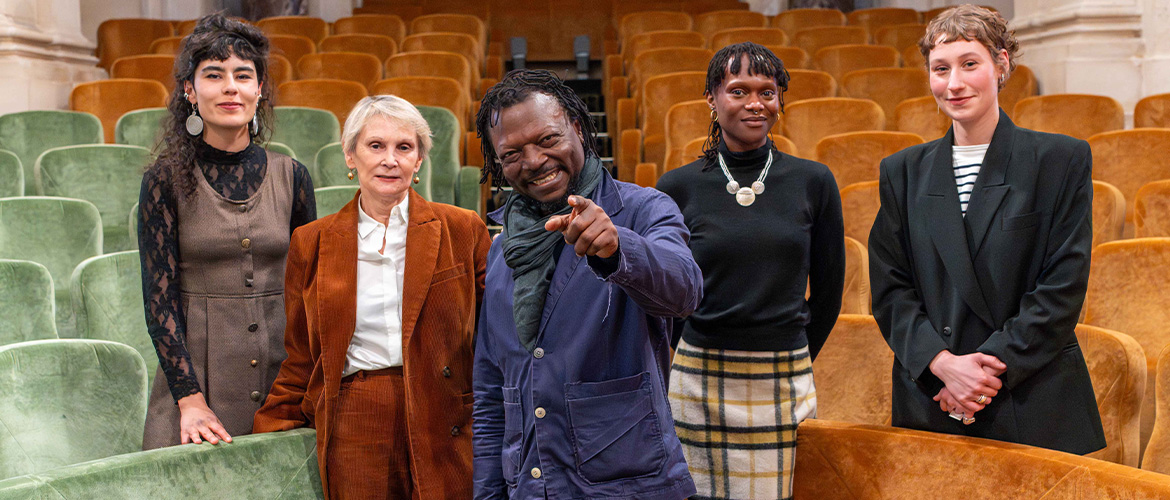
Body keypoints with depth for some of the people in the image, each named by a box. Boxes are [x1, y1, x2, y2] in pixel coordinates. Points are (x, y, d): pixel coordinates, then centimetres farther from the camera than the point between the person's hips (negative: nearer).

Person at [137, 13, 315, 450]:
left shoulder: (291, 177, 4)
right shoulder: (166, 180, -3)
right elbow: (159, 297, -5)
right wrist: (190, 399, -13)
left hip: (282, 373, 2)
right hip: (195, 374, -2)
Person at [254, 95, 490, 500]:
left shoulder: (463, 230, 4)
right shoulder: (311, 243, 8)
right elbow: (301, 358, 13)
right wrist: (267, 435, 7)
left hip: (444, 428, 0)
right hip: (354, 432, 1)